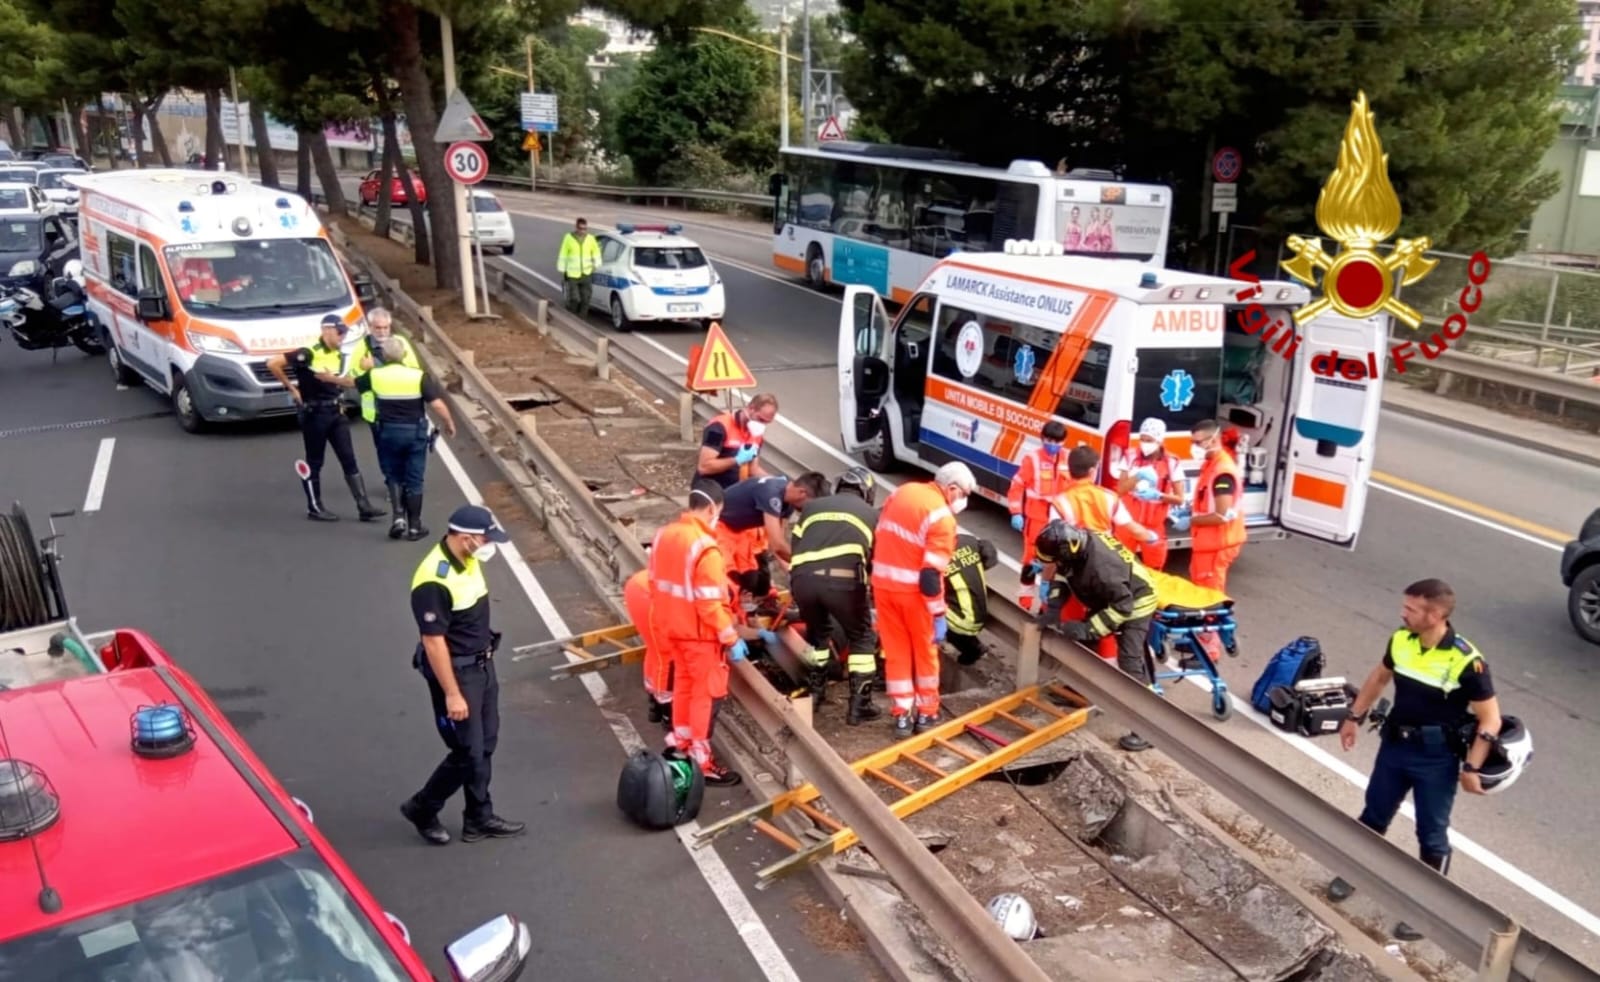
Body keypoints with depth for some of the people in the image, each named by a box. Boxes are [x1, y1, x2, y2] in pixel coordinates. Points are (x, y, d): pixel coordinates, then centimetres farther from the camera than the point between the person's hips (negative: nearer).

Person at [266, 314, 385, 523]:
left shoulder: (339, 356, 8)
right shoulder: (308, 353, -15)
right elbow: (273, 364, -19)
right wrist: (291, 388, -12)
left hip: (335, 412, 7)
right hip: (314, 413, -7)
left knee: (349, 459, 5)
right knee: (314, 462, 3)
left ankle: (364, 506, 6)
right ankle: (314, 508, 15)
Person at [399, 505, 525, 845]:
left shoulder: (467, 560, 0)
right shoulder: (434, 580, -28)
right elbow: (433, 642, -24)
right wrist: (452, 694, -20)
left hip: (482, 664, 9)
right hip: (456, 671, -9)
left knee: (484, 746, 16)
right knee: (468, 752, 1)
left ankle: (479, 819, 29)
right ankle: (422, 808, 24)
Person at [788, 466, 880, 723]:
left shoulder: (811, 506, 32)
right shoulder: (871, 514, 27)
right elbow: (877, 560, 29)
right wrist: (873, 595, 45)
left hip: (802, 577, 3)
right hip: (843, 578, -3)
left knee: (817, 632, 31)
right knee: (862, 639, 18)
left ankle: (815, 690, 40)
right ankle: (859, 706, 14)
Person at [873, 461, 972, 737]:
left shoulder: (903, 491, 4)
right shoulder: (942, 518, -17)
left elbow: (878, 538, 11)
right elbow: (931, 575, -21)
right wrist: (939, 616, -15)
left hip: (882, 583, 6)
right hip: (912, 590, -6)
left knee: (896, 651, 14)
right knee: (925, 651, 15)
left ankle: (901, 716, 18)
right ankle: (926, 714, 24)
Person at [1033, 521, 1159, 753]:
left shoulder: (1101, 566, -42)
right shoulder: (1076, 544, -18)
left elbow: (1122, 607, -36)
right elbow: (1062, 575, -1)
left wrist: (1087, 628, -35)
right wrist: (1052, 609, -13)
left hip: (1135, 604, -9)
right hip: (1108, 599, 9)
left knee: (1130, 662, -17)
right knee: (1082, 643, 18)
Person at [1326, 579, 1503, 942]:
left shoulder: (1466, 661, -23)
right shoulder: (1400, 641, -7)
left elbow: (1490, 719, -15)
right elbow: (1379, 676, 14)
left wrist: (1471, 767, -16)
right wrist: (1355, 717, 17)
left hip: (1437, 757, -5)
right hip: (1394, 743, 5)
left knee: (1431, 834, 9)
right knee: (1374, 814, 20)